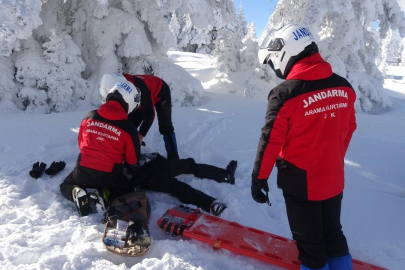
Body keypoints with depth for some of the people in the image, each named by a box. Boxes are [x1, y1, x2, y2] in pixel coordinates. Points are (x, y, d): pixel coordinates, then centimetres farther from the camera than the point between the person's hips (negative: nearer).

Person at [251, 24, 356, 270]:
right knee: (333, 232, 26)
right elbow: (349, 129, 8)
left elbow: (271, 141, -16)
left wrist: (259, 178, -4)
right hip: (334, 180, 6)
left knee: (309, 239, 15)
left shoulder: (285, 94, -21)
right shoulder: (344, 86, -3)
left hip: (300, 182, -5)